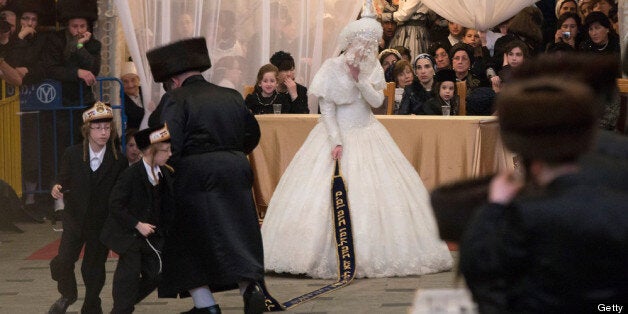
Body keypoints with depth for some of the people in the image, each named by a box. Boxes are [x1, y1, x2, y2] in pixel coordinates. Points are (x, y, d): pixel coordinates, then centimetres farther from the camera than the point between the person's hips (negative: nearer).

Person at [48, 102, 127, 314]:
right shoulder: (72, 154, -4)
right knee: (62, 262, -8)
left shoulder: (118, 159, -8)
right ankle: (67, 295, 22)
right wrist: (57, 188, -20)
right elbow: (65, 179, 3)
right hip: (75, 220, 1)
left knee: (93, 269, 4)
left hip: (101, 223, -1)